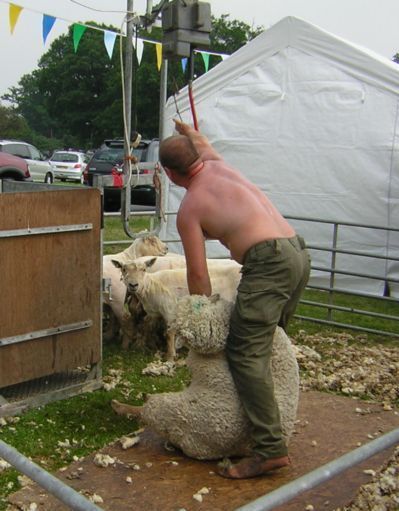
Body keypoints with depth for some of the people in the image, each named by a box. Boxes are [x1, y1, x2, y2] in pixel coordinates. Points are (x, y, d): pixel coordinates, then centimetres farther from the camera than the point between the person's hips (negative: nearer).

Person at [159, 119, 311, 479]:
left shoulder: (189, 209, 2)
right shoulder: (218, 165, 19)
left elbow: (198, 274, -1)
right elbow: (202, 142, 46)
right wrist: (187, 131, 67)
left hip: (268, 261, -9)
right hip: (299, 252, 9)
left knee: (246, 353, -10)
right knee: (269, 344, 18)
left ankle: (270, 448, -16)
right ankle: (267, 427, 28)